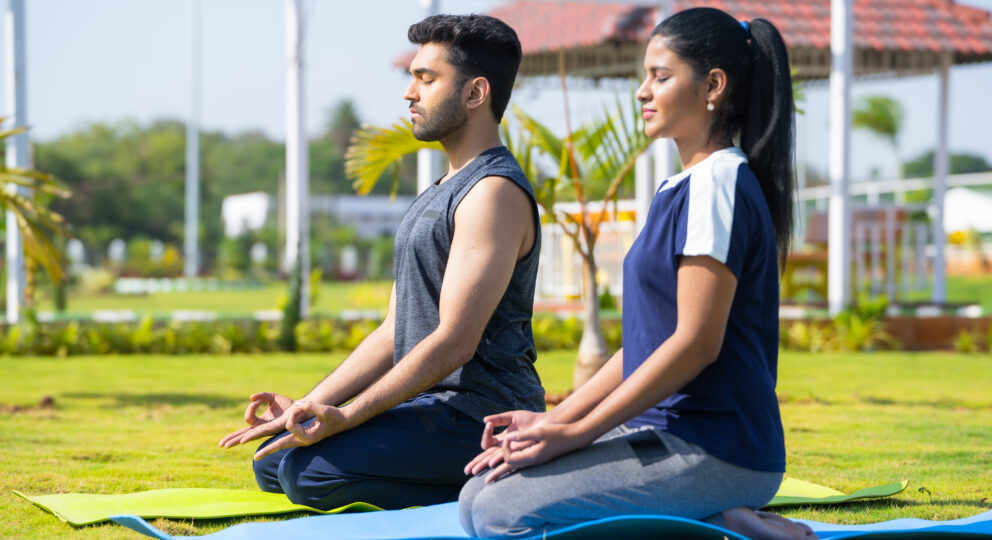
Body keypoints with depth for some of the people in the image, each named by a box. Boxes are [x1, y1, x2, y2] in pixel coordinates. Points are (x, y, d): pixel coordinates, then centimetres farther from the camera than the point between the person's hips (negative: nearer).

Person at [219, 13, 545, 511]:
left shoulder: (495, 192, -14)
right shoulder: (436, 195, 20)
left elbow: (454, 342, -21)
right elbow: (394, 335, 18)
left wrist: (345, 418, -23)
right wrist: (308, 407, 7)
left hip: (478, 414, -10)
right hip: (430, 405, 10)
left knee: (309, 471, -24)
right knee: (272, 462, 10)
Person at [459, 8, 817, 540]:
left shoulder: (719, 182, -12)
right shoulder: (679, 189, 19)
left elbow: (696, 342, -18)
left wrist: (576, 433, -16)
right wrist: (553, 419, 9)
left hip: (715, 451, -10)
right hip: (668, 432, 10)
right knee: (479, 495, 4)